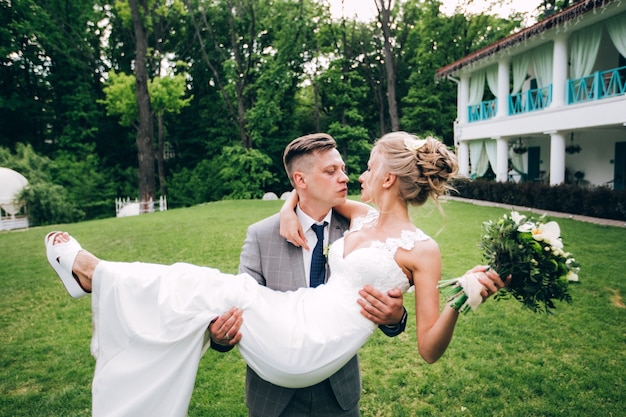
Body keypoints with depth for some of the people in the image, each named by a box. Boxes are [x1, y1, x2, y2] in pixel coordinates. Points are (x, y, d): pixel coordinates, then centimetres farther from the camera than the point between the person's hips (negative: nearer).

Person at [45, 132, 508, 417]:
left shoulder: (421, 250, -8)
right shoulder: (361, 218, 11)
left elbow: (430, 349, -9)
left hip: (309, 350, -6)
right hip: (297, 317, 6)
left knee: (209, 288, -8)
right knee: (207, 293, -4)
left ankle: (93, 271, 12)